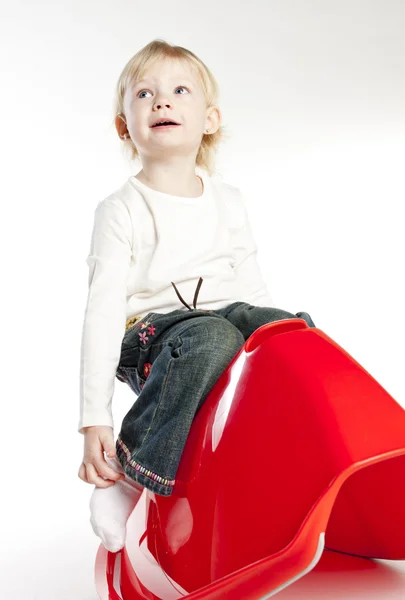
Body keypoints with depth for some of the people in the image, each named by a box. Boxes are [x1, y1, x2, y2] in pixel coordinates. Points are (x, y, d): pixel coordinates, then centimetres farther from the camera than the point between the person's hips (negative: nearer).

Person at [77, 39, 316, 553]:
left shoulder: (228, 201, 10)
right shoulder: (122, 209, -4)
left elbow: (252, 287, 17)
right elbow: (103, 311, -11)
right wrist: (95, 419, -16)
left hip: (229, 316, 5)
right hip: (152, 337, -4)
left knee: (297, 330, -22)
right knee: (212, 338, -35)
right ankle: (130, 475, -25)